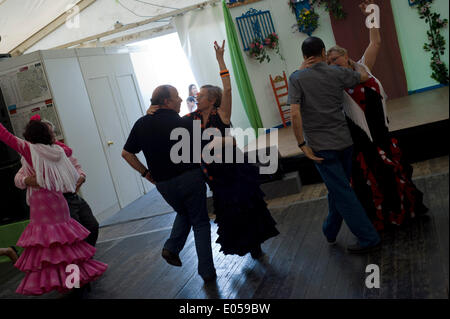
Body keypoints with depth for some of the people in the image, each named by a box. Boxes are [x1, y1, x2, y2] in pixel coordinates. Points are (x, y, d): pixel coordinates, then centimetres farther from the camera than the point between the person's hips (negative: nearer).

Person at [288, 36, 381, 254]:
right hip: (344, 141, 4)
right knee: (338, 187, 20)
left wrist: (302, 144, -12)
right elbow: (363, 76, 20)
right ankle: (330, 231, 35)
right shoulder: (337, 73, 2)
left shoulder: (297, 78, -7)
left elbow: (295, 113, -18)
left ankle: (368, 238, 5)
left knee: (341, 192, 1)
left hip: (321, 146, -4)